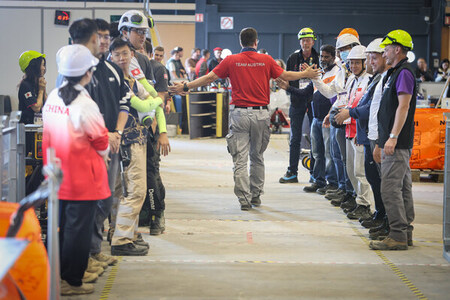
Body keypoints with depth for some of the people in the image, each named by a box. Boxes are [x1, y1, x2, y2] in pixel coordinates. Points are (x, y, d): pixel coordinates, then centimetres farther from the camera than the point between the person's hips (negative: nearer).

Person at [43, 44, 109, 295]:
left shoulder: (53, 98, 2)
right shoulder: (84, 104, -19)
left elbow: (49, 135, 10)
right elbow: (101, 141, -13)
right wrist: (104, 154, 8)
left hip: (57, 178, 7)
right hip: (82, 179, -7)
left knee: (61, 226, 18)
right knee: (79, 228, 3)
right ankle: (72, 282, 9)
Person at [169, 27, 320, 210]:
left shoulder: (231, 61, -1)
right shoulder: (266, 60, 2)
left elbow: (209, 78, -2)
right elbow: (285, 76, 12)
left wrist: (185, 87, 7)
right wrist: (306, 74, 29)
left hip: (240, 113, -1)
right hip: (261, 114, 2)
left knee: (240, 159, 0)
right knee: (257, 157, 16)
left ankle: (244, 199, -5)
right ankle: (256, 195, 22)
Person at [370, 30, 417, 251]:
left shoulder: (404, 73, -11)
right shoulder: (394, 73, 20)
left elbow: (403, 106, -20)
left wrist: (393, 137, -25)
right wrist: (380, 144, 23)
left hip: (398, 143, -10)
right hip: (392, 143, 10)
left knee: (390, 189, -12)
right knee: (403, 188, 11)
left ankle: (398, 236, -11)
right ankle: (405, 233, 15)